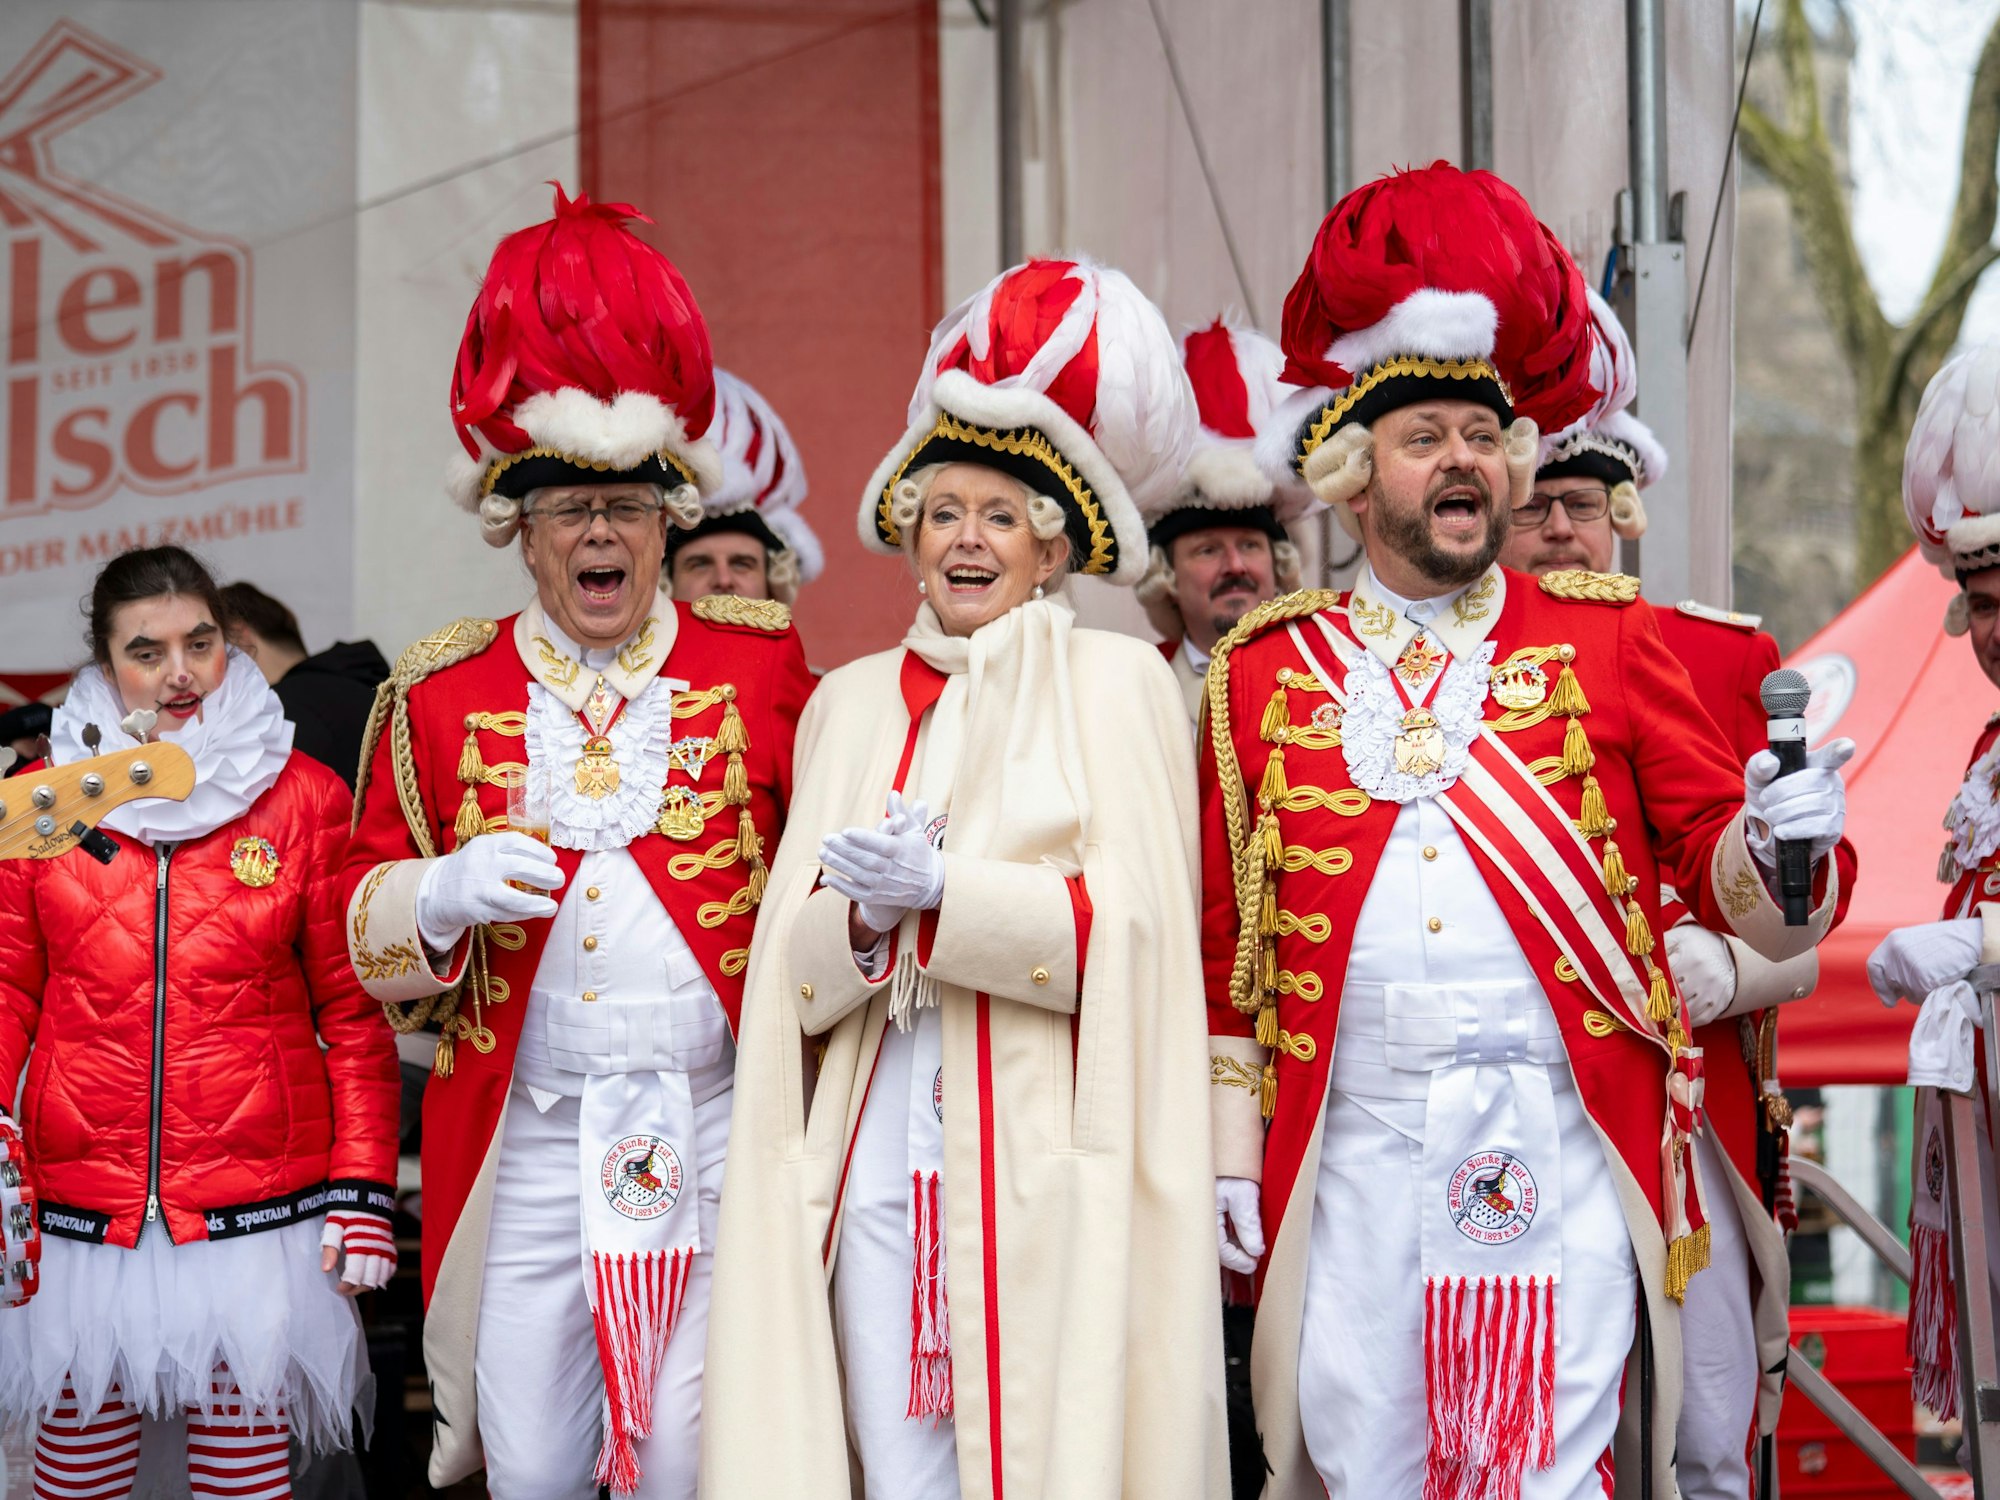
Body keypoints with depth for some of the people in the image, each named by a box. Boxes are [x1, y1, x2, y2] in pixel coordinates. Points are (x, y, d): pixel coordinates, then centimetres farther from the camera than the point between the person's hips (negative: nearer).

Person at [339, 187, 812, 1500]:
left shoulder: (762, 666, 6)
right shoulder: (444, 696, 9)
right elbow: (365, 921, 10)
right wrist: (440, 893, -10)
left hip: (719, 1131, -1)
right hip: (530, 1140, 1)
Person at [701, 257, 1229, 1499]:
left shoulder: (1115, 679, 5)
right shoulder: (851, 702, 16)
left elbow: (1134, 930, -7)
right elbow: (793, 965, 10)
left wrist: (943, 891, -16)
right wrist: (865, 915, -11)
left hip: (1049, 1152, -3)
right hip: (877, 1150, 3)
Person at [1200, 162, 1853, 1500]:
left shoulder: (1606, 640, 8)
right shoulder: (1266, 670, 9)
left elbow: (1715, 864, 3)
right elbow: (1225, 941, 8)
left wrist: (1778, 845, -19)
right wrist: (1226, 1159, 4)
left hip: (1559, 1153, -1)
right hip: (1351, 1156, 1)